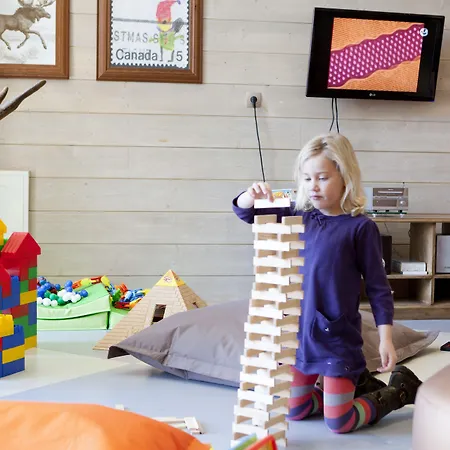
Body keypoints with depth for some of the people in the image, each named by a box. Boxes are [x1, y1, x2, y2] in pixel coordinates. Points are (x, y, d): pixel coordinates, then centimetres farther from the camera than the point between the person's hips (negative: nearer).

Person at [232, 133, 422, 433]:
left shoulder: (360, 227, -11)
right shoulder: (299, 217, 2)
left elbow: (378, 286, -8)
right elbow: (245, 213, 3)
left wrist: (386, 337, -12)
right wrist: (251, 195, -20)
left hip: (338, 338, -6)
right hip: (299, 333, 6)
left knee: (339, 423, -1)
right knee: (293, 411, 17)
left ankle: (403, 388, 22)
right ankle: (358, 384, 35)